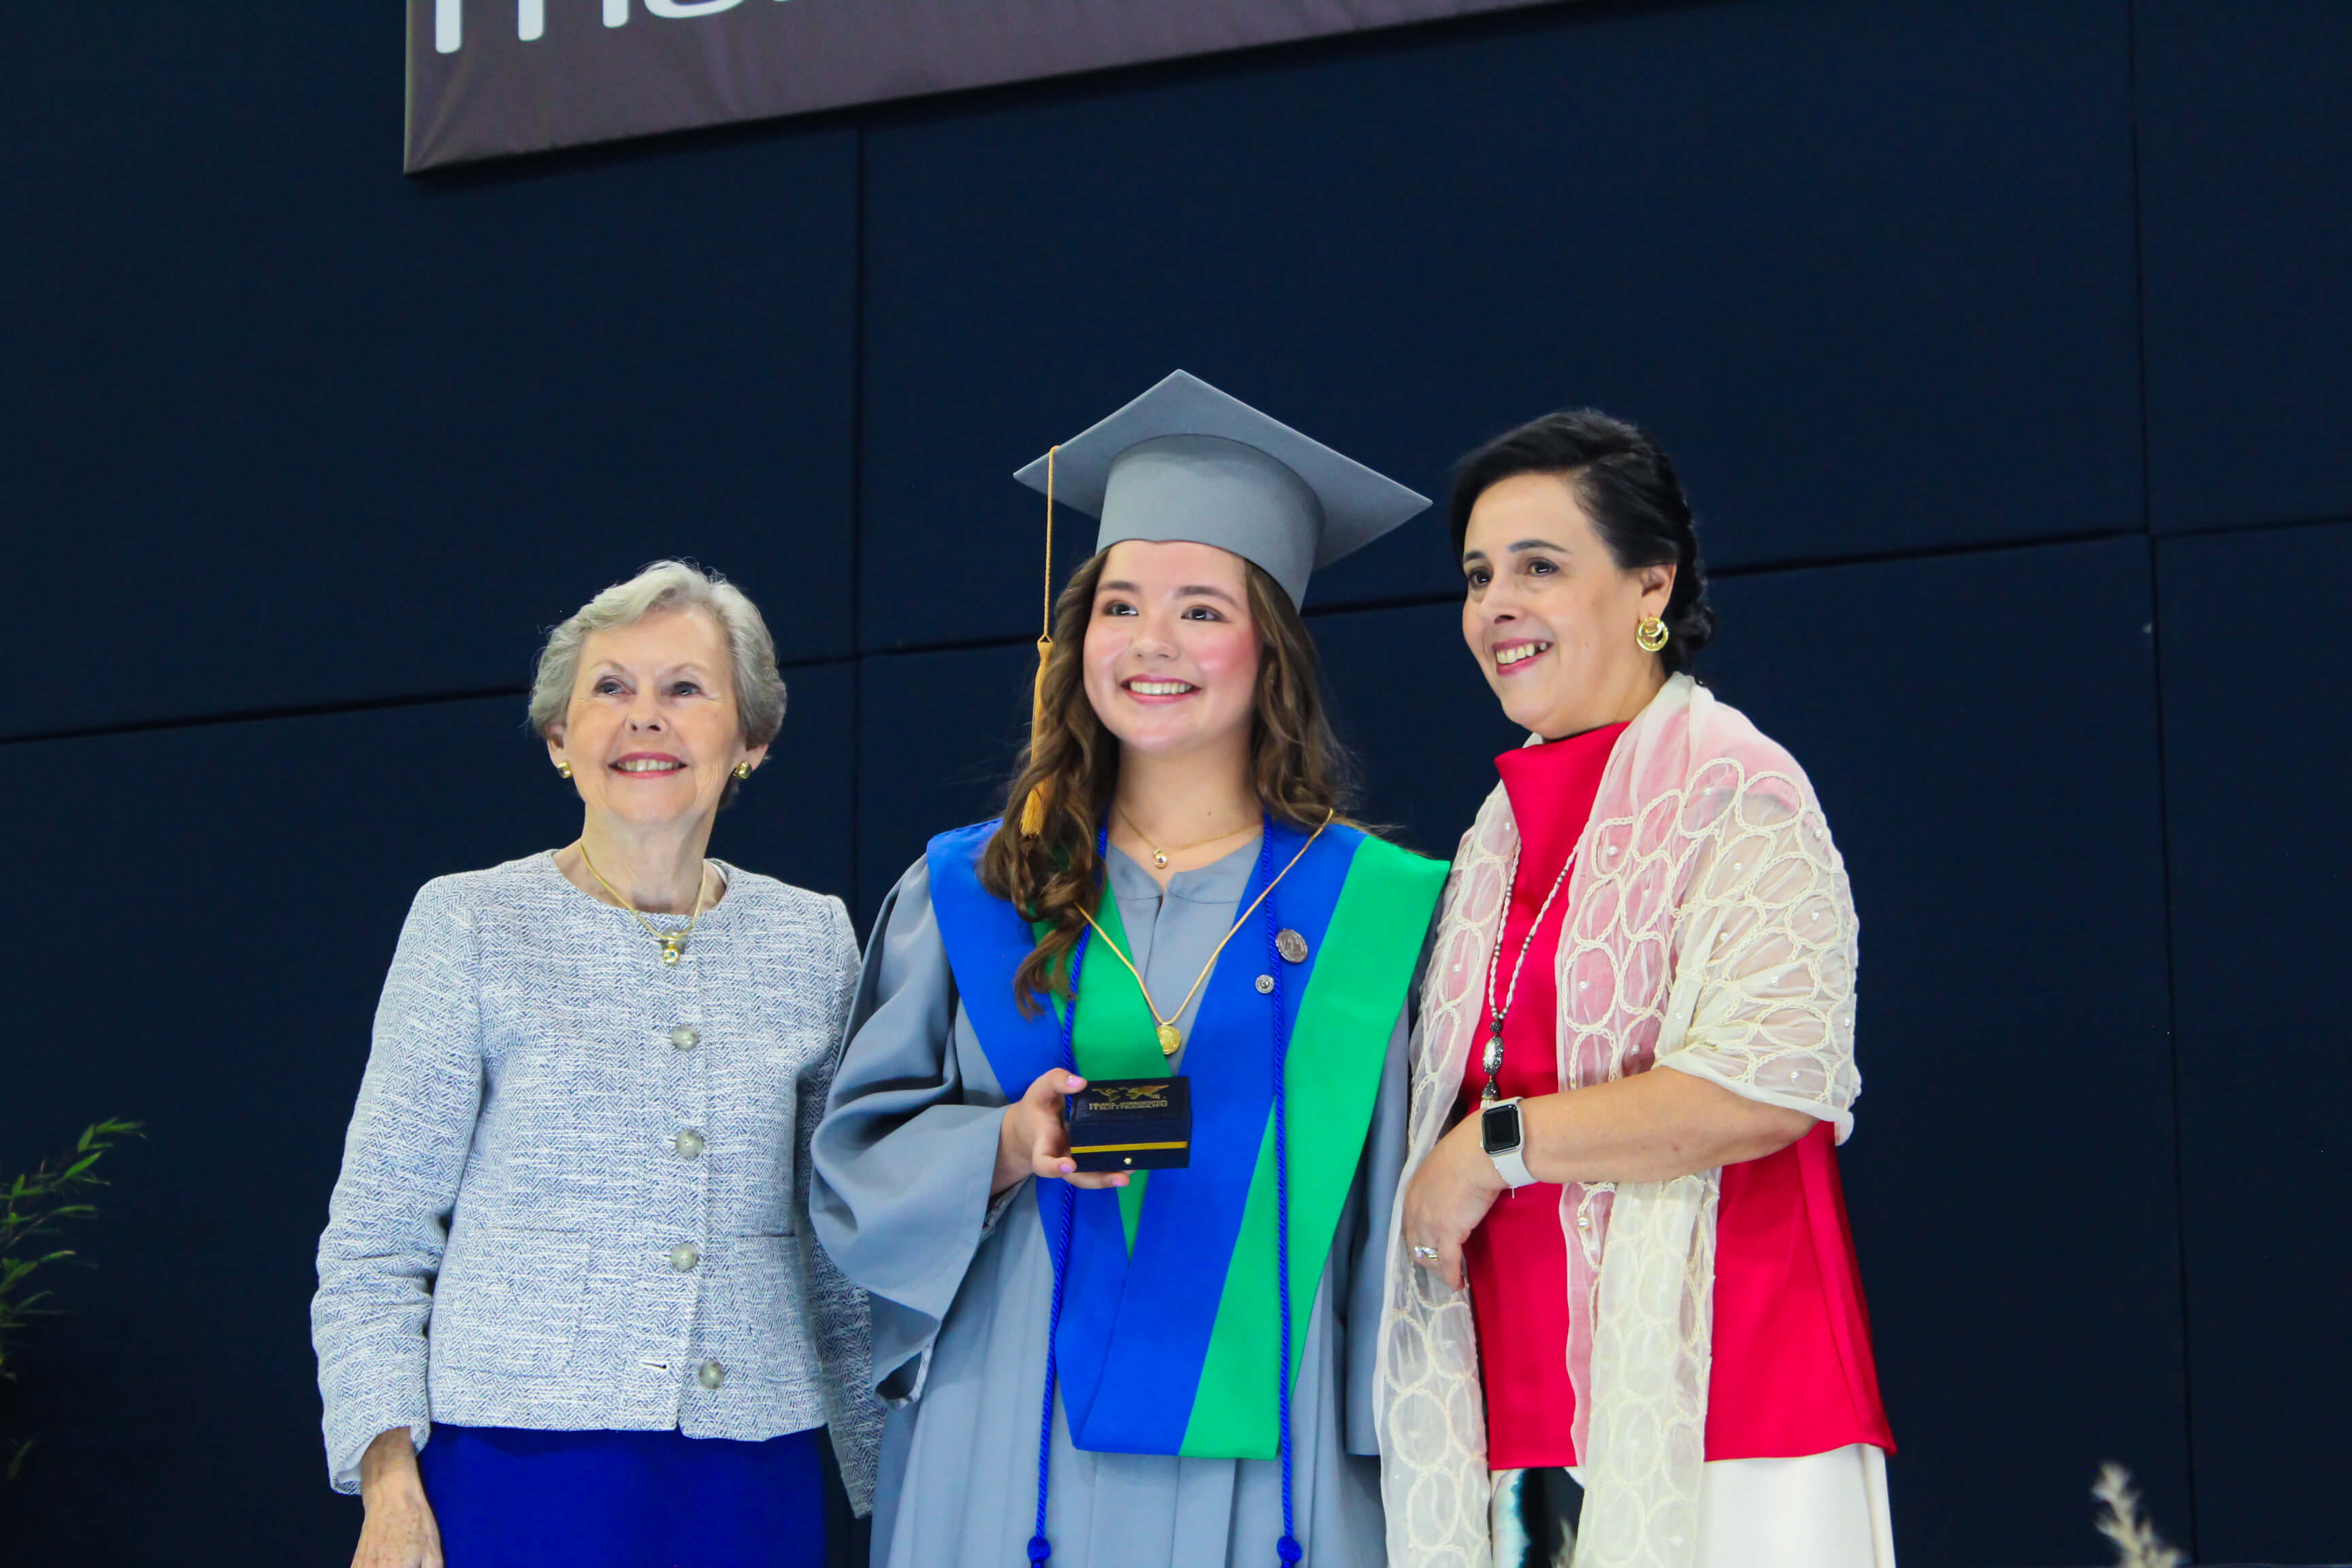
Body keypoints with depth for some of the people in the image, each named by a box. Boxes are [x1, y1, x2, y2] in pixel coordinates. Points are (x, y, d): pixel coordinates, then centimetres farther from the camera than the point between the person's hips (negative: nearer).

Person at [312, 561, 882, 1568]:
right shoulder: (470, 924, 1)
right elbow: (374, 1239, -1)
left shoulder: (813, 943, 9)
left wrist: (894, 1485, 11)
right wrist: (389, 1483, -10)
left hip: (758, 1482, 3)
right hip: (519, 1470, -2)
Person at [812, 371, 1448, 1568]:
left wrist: (1412, 1467, -1)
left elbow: (1402, 1216, 4)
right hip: (1007, 1463, 1)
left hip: (1264, 1472, -1)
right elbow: (856, 1154, 7)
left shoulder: (1378, 912, 4)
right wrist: (1009, 1146, -12)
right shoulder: (969, 890, 8)